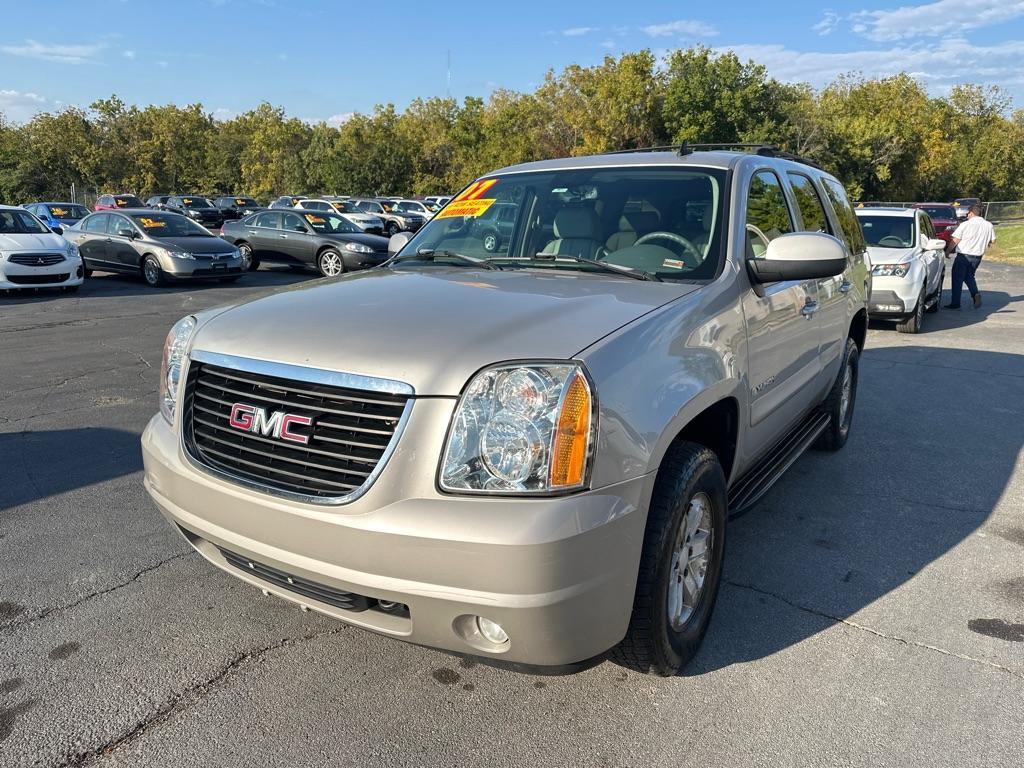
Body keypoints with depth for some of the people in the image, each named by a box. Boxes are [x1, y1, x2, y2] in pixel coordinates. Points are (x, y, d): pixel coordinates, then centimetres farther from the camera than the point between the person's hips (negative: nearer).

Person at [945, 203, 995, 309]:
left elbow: (954, 241, -13)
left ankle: (955, 303, 5)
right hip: (977, 256, 5)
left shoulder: (965, 225, -12)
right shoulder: (989, 226, 2)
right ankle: (976, 294, 1)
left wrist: (947, 251, 0)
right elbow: (993, 240, 11)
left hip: (963, 255, -5)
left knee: (957, 279, 4)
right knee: (969, 276, 24)